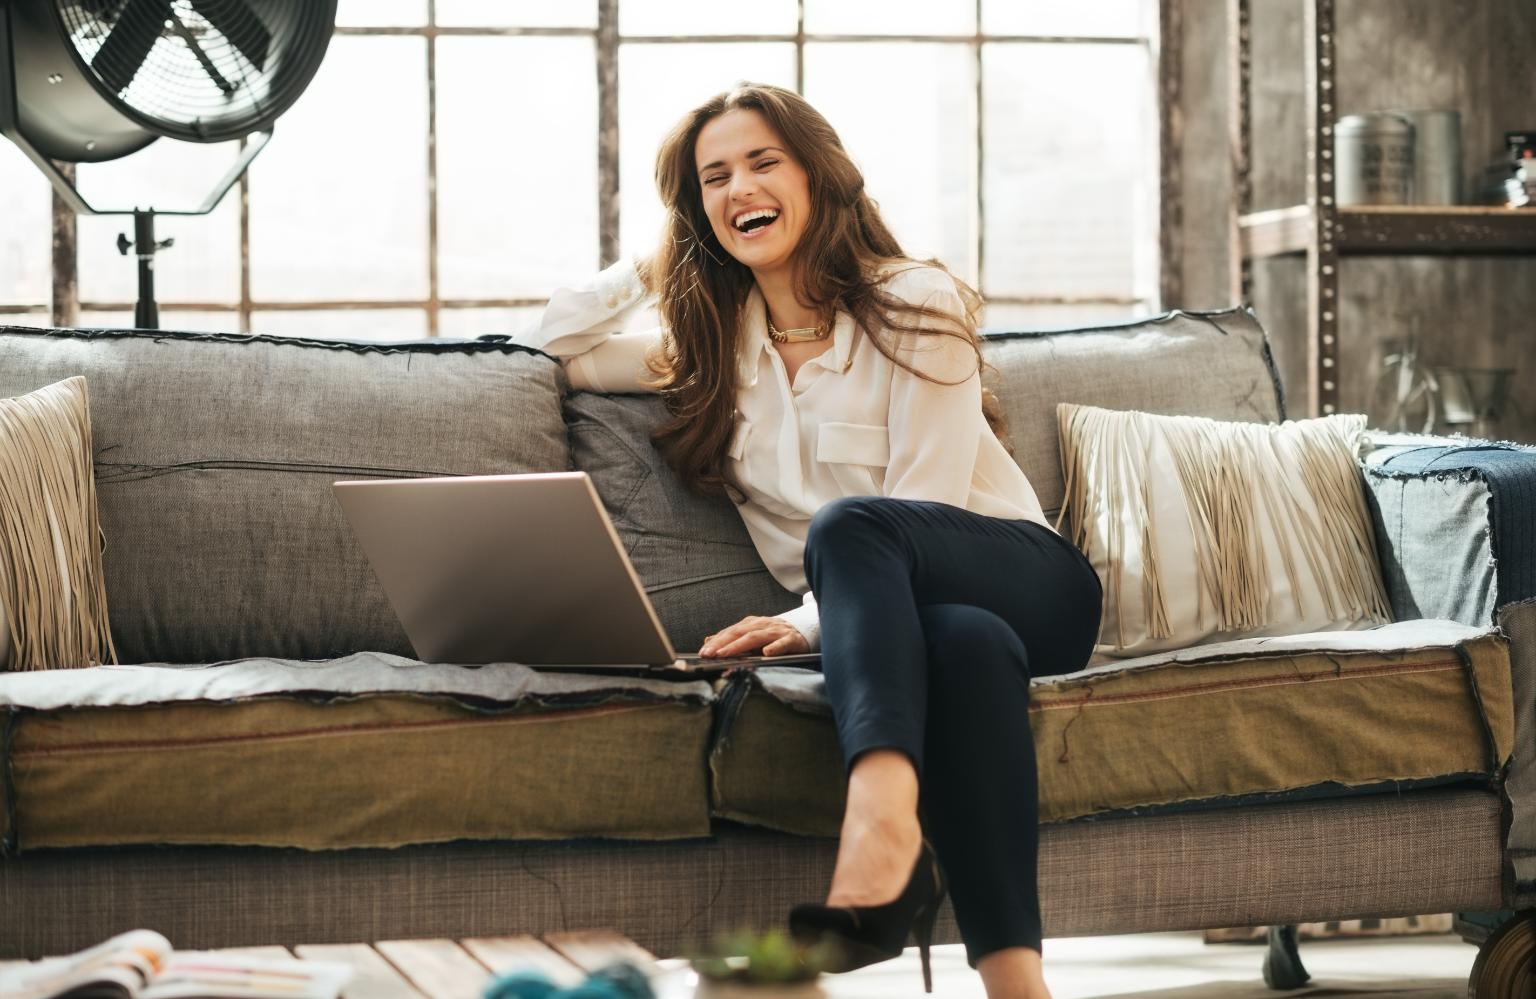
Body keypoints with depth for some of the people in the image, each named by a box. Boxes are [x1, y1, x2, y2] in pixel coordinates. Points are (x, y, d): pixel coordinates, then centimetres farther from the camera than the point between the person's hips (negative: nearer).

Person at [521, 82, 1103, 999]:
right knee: (967, 640, -38)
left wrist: (815, 617, -23)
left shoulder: (914, 303, 0)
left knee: (847, 526, -36)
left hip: (1025, 577, -2)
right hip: (876, 608, 2)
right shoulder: (710, 344, 16)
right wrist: (649, 267, 13)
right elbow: (554, 348, 24)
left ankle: (884, 824, -60)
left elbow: (920, 507, -10)